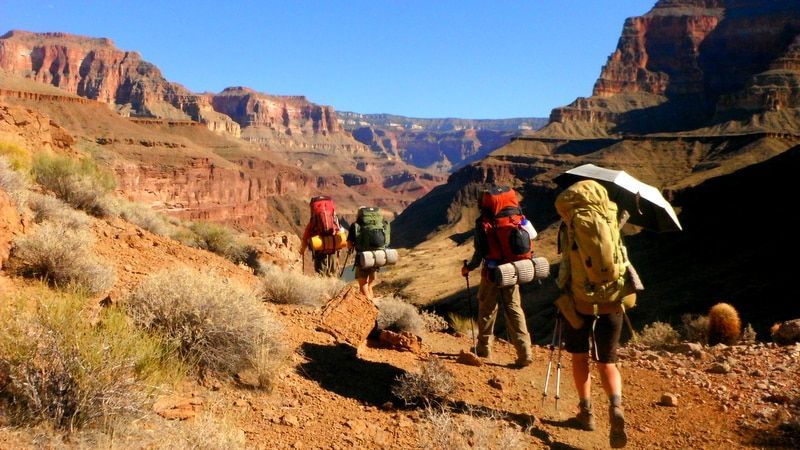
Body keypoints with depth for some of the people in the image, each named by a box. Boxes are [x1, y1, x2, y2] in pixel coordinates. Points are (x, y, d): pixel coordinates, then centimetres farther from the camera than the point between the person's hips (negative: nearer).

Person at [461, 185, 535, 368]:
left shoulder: (483, 223, -13)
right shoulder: (518, 219, -2)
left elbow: (480, 253, -12)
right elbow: (529, 240, 1)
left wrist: (468, 268, 5)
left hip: (492, 273, -3)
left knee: (487, 310, 12)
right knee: (514, 309, 11)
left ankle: (484, 350, 24)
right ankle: (524, 352, 5)